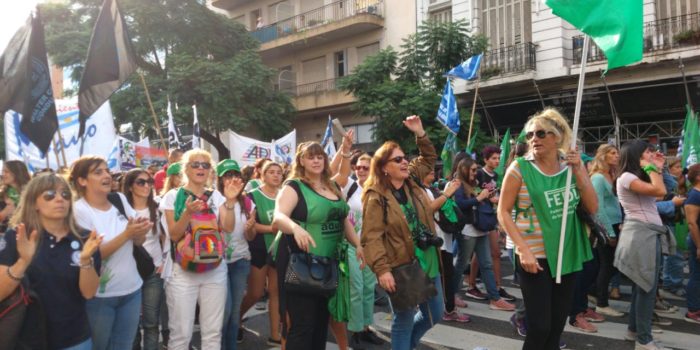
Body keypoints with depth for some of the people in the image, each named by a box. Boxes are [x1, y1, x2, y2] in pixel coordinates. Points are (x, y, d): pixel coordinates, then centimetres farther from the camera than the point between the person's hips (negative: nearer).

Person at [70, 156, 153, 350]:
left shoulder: (120, 199, 1)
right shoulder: (79, 210, -13)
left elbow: (139, 241, 5)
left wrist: (140, 230, -18)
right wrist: (127, 233, -27)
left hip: (132, 289, 5)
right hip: (99, 295, -4)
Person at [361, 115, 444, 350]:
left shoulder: (412, 182, 6)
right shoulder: (376, 197, -14)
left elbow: (429, 158, 21)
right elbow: (372, 237, -19)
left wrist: (420, 133, 7)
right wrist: (382, 269, -28)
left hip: (428, 261, 7)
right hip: (401, 267, -7)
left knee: (435, 314, 18)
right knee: (404, 320, 5)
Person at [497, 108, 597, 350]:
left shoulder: (573, 166, 4)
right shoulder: (520, 168, -10)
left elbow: (593, 208, 1)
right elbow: (503, 212, -9)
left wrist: (578, 172, -11)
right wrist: (523, 250, -18)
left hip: (567, 256, 5)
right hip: (535, 257, -5)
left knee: (557, 326, 15)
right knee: (539, 328, -3)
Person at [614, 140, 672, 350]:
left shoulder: (638, 177, 19)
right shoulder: (626, 177, -12)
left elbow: (659, 194, 13)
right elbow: (660, 191, -21)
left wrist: (658, 169, 16)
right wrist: (650, 168, -9)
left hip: (648, 234, 10)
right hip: (641, 235, -10)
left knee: (642, 286, 16)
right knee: (647, 287, -6)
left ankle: (634, 330, 26)